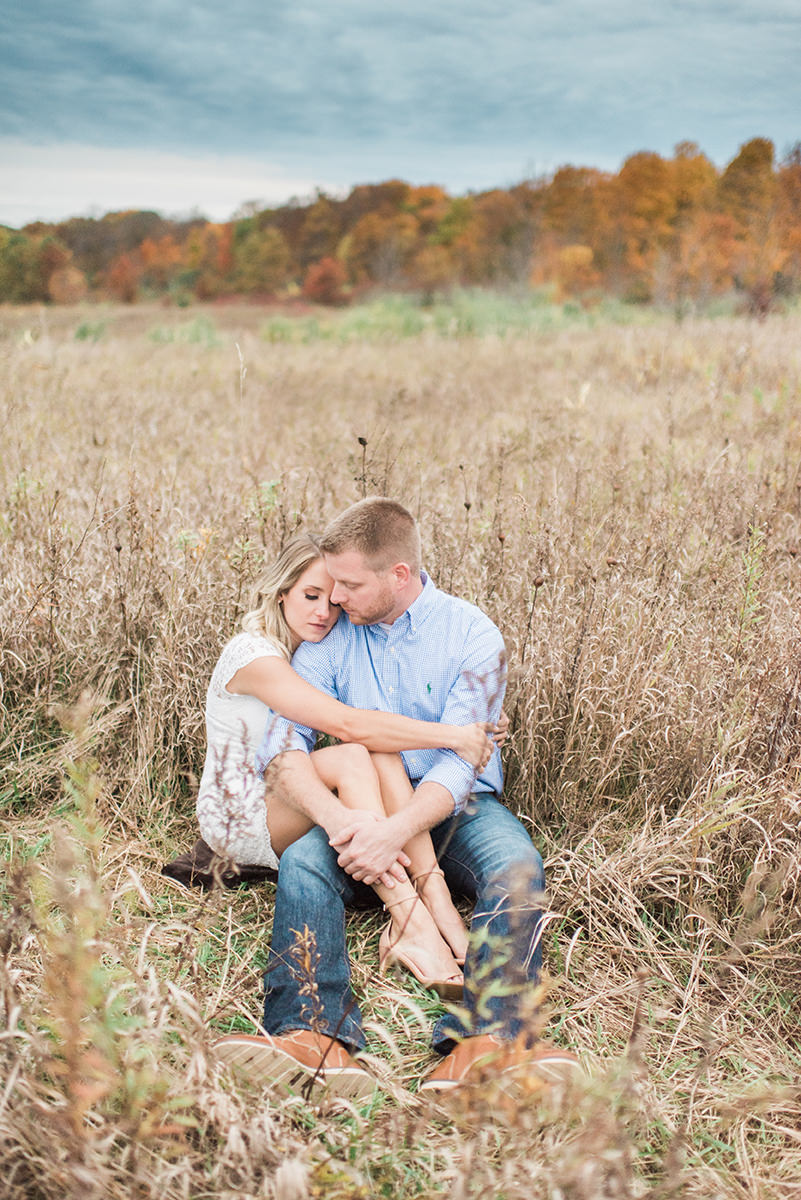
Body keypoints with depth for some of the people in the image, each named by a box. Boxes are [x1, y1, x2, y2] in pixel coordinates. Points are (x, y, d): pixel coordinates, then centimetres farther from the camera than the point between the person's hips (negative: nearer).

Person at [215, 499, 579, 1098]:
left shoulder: (471, 633, -6)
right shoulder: (330, 637, 3)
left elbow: (462, 761, -15)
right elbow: (283, 741, -7)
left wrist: (396, 829, -32)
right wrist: (336, 818, -27)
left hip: (456, 805, -1)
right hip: (362, 806, 2)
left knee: (516, 866, -32)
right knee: (301, 862, -28)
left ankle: (490, 1040, -51)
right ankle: (314, 1036, -47)